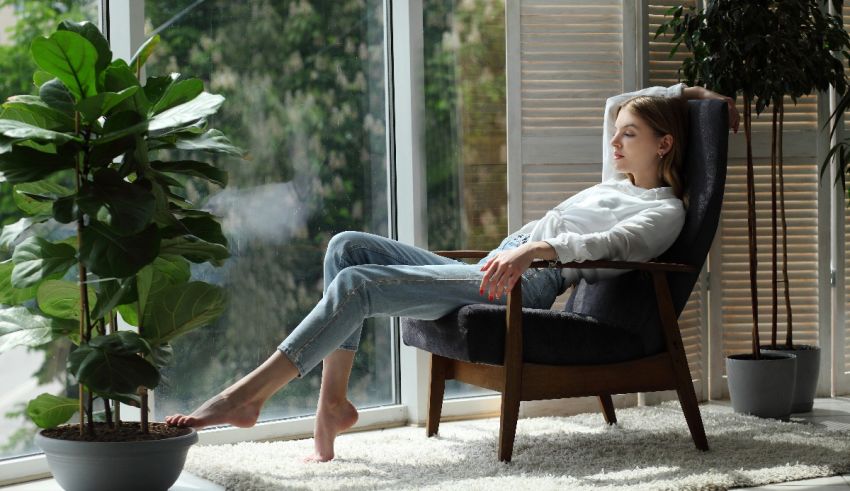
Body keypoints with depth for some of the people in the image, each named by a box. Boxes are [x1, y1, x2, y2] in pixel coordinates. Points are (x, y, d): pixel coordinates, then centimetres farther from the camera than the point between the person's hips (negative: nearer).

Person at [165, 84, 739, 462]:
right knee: (348, 245, -6)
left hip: (524, 289, -10)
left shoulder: (664, 211, 2)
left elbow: (608, 244, -20)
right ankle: (333, 401, -11)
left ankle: (247, 395, -19)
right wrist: (687, 94, 40)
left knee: (357, 282, -23)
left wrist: (538, 246, -35)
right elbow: (617, 104, 45)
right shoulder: (620, 183, 29)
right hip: (490, 270, 10)